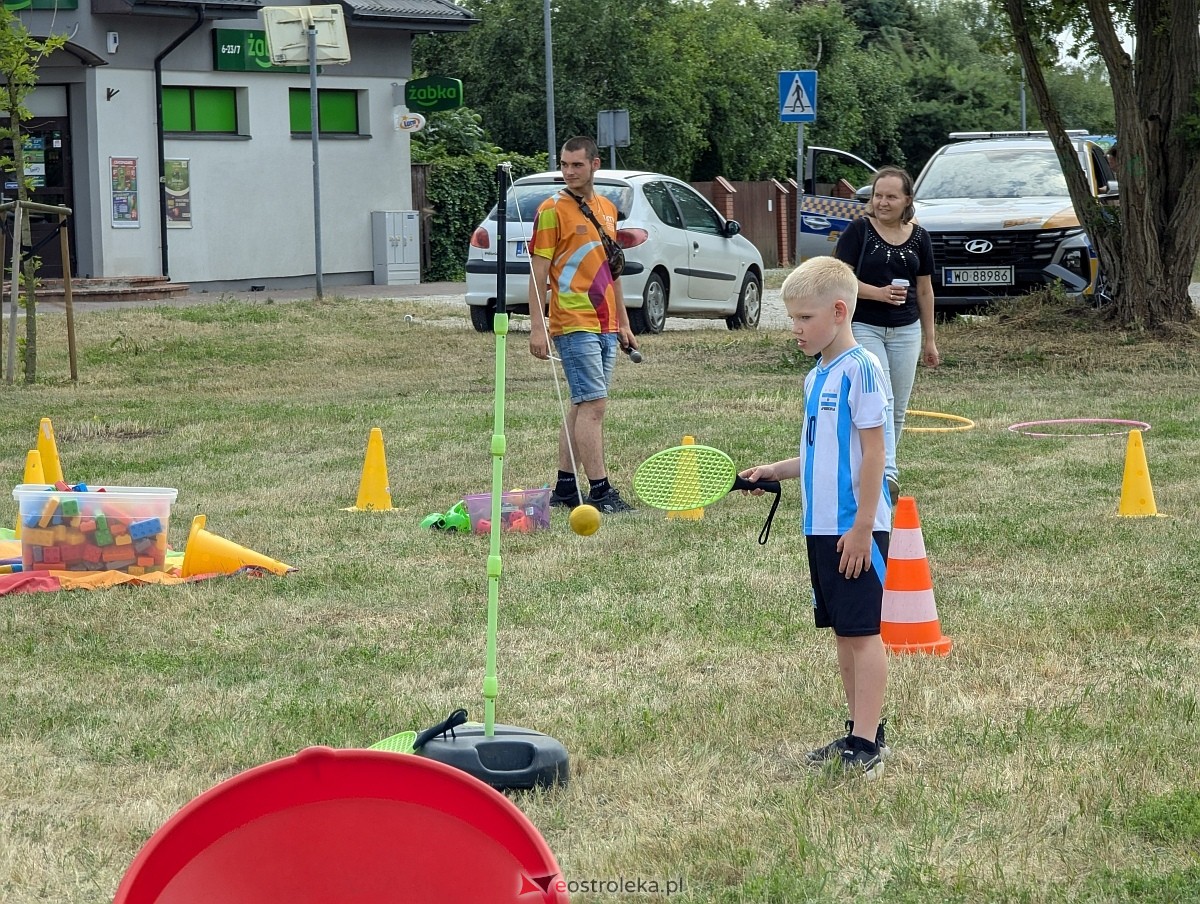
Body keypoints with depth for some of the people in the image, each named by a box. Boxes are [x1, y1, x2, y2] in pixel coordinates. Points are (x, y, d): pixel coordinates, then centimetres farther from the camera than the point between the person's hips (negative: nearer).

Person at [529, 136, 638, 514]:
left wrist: (623, 323, 20)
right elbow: (538, 274, -8)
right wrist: (537, 328, -13)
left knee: (582, 407, 10)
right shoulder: (552, 210, -6)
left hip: (606, 326, 7)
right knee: (593, 404, -12)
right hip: (574, 326, -7)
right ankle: (599, 490, -12)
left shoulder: (607, 209, 15)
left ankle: (565, 487, 15)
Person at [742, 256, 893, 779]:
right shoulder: (816, 377, 13)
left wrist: (862, 526, -17)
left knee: (862, 632, -6)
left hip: (855, 531, -9)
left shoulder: (860, 369, -13)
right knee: (842, 634, 12)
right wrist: (777, 471, 10)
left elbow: (873, 451, -15)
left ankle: (867, 747, -5)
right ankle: (861, 731, 20)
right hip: (821, 527, 9)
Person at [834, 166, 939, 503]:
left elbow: (924, 289, 13)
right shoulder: (859, 230, -5)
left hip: (905, 331, 5)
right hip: (864, 327, -4)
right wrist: (877, 292, -24)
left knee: (898, 410, 8)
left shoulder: (919, 237, 7)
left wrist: (929, 339, 14)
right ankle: (886, 472, -24)